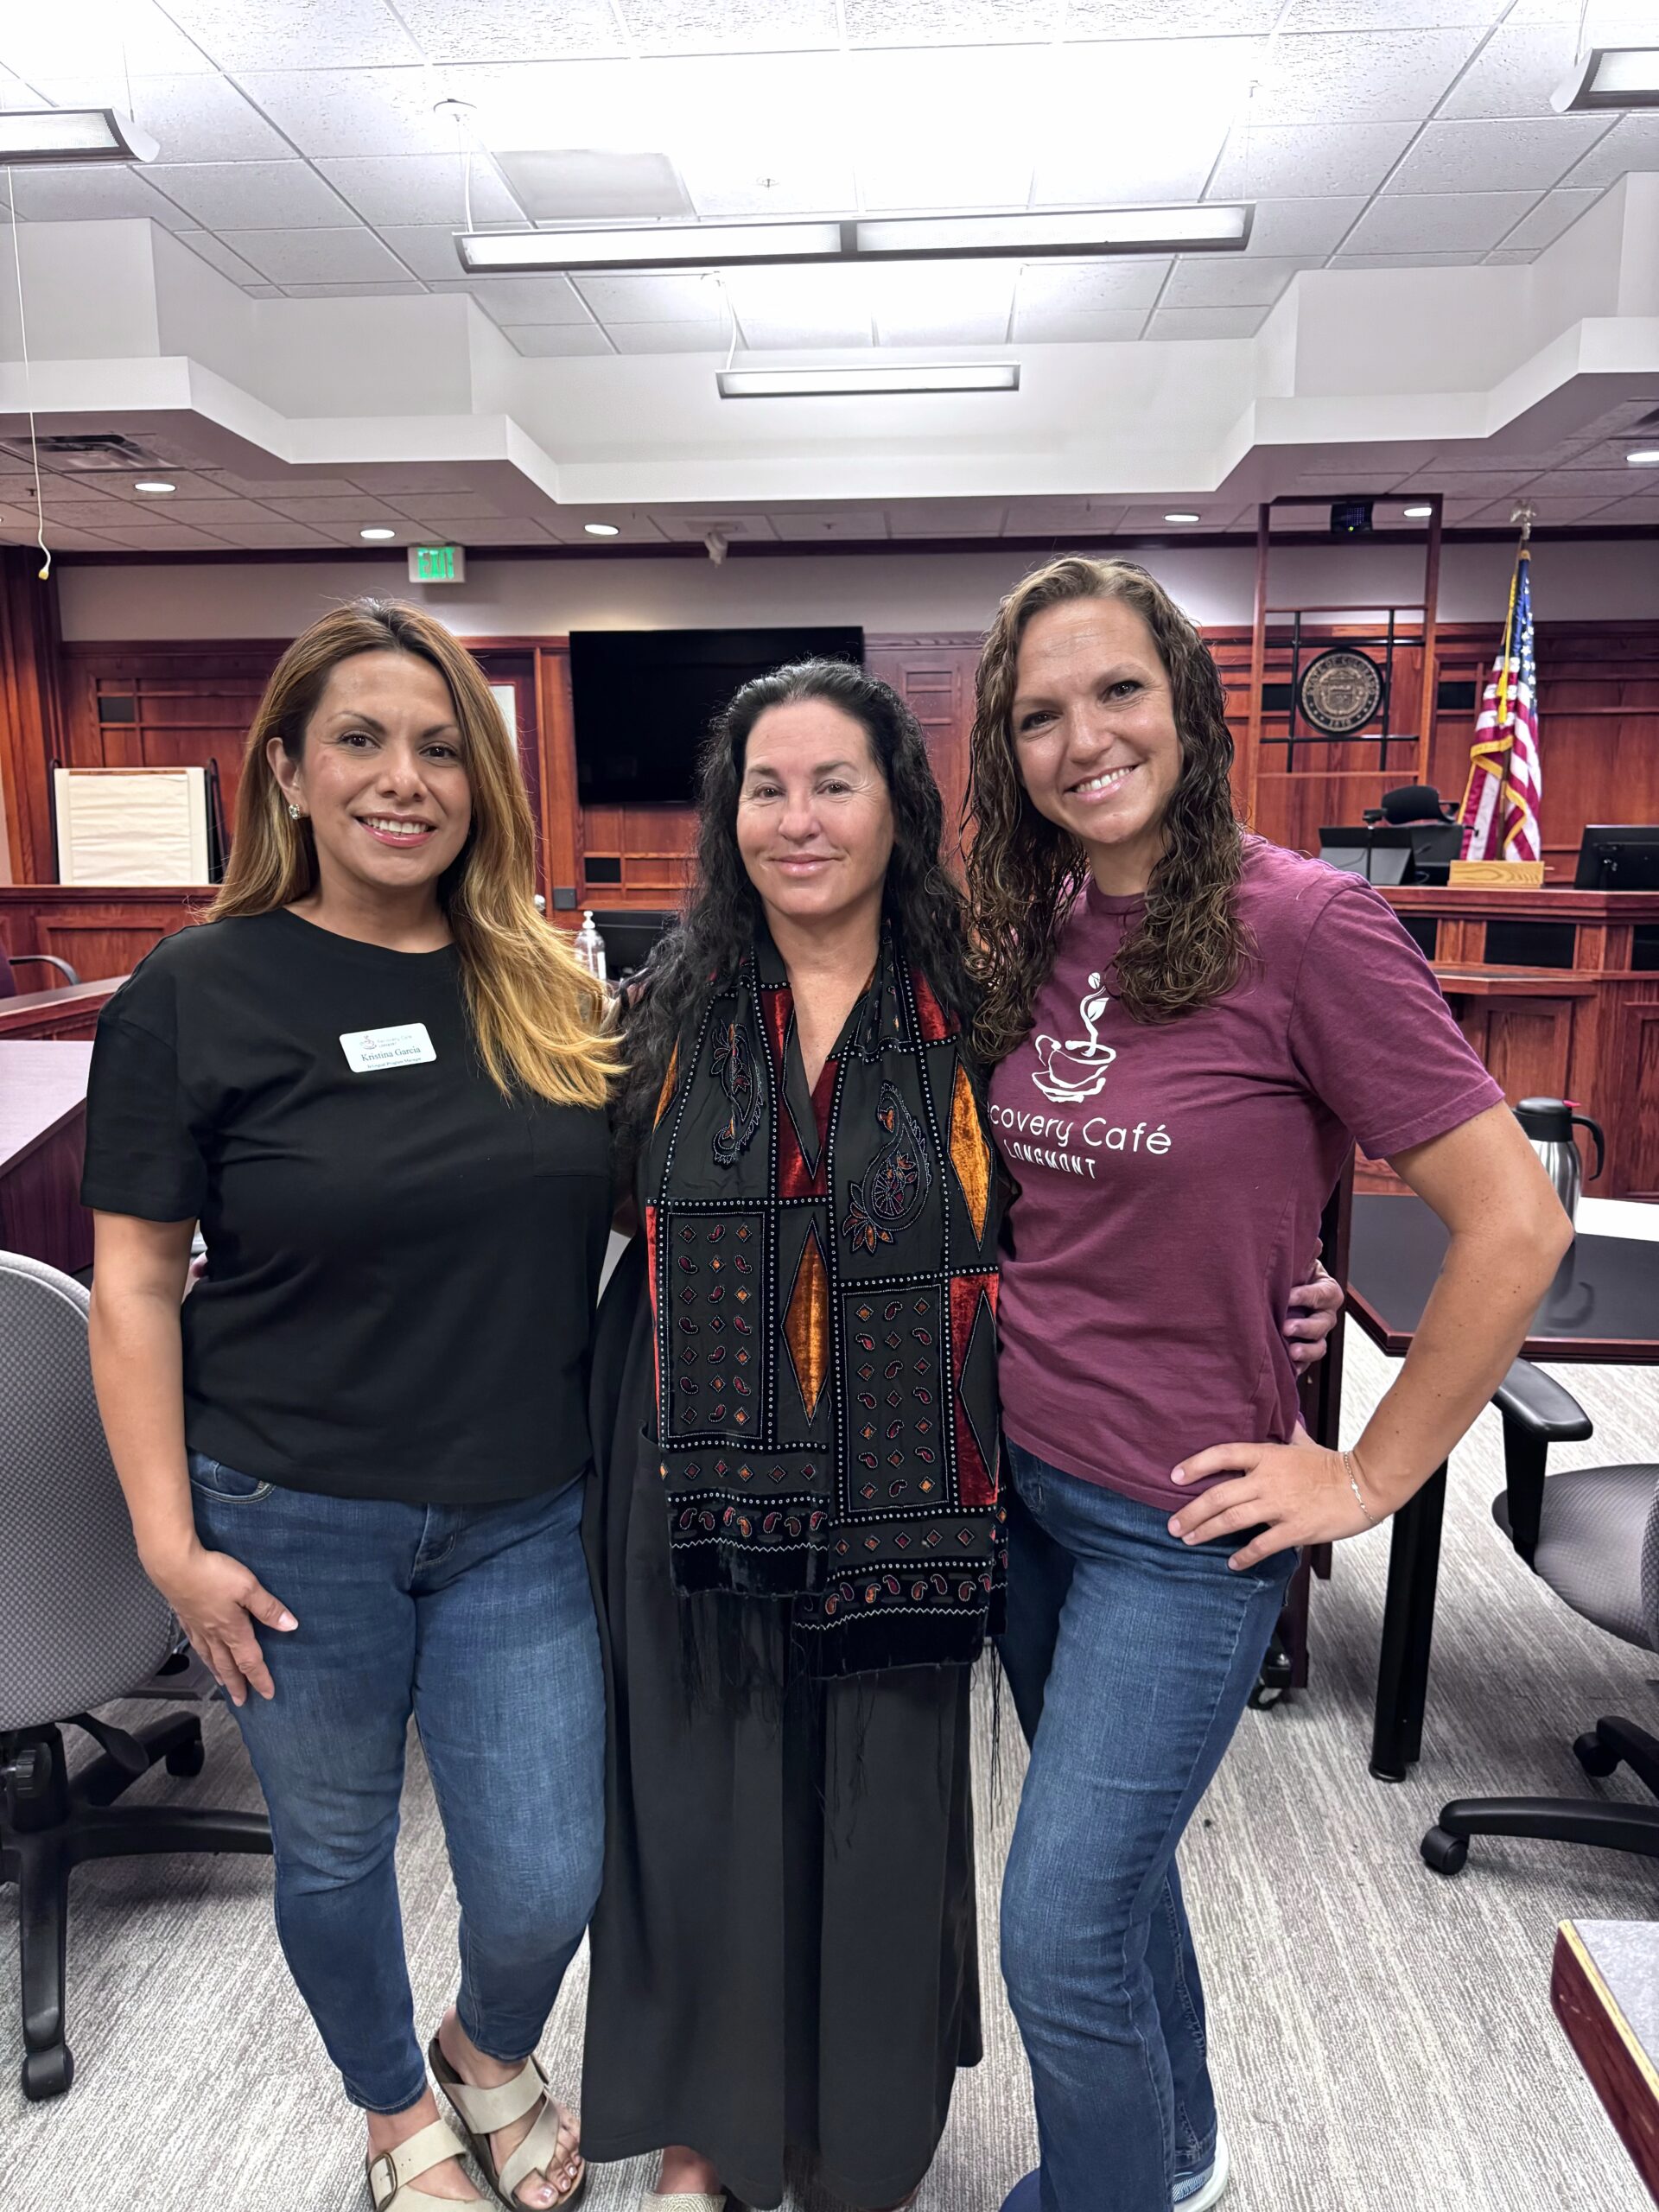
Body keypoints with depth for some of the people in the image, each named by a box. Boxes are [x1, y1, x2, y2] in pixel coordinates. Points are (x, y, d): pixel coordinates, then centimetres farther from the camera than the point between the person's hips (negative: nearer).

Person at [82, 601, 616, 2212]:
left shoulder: (547, 990, 1)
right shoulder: (195, 993, -9)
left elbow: (614, 1212, 11)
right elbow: (134, 1282, -7)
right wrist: (169, 1540, -9)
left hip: (523, 1522, 3)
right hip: (296, 1527, -2)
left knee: (544, 1886, 10)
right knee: (336, 1854, 19)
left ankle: (492, 2054, 48)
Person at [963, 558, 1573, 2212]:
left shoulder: (1301, 923, -17)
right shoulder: (1027, 936, 2)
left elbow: (1514, 1221, -17)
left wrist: (1368, 1477, -12)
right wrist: (1012, 1359, 8)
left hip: (1180, 1516, -6)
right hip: (1014, 1475, 6)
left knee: (1060, 1942, 2)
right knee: (1114, 1855, 24)